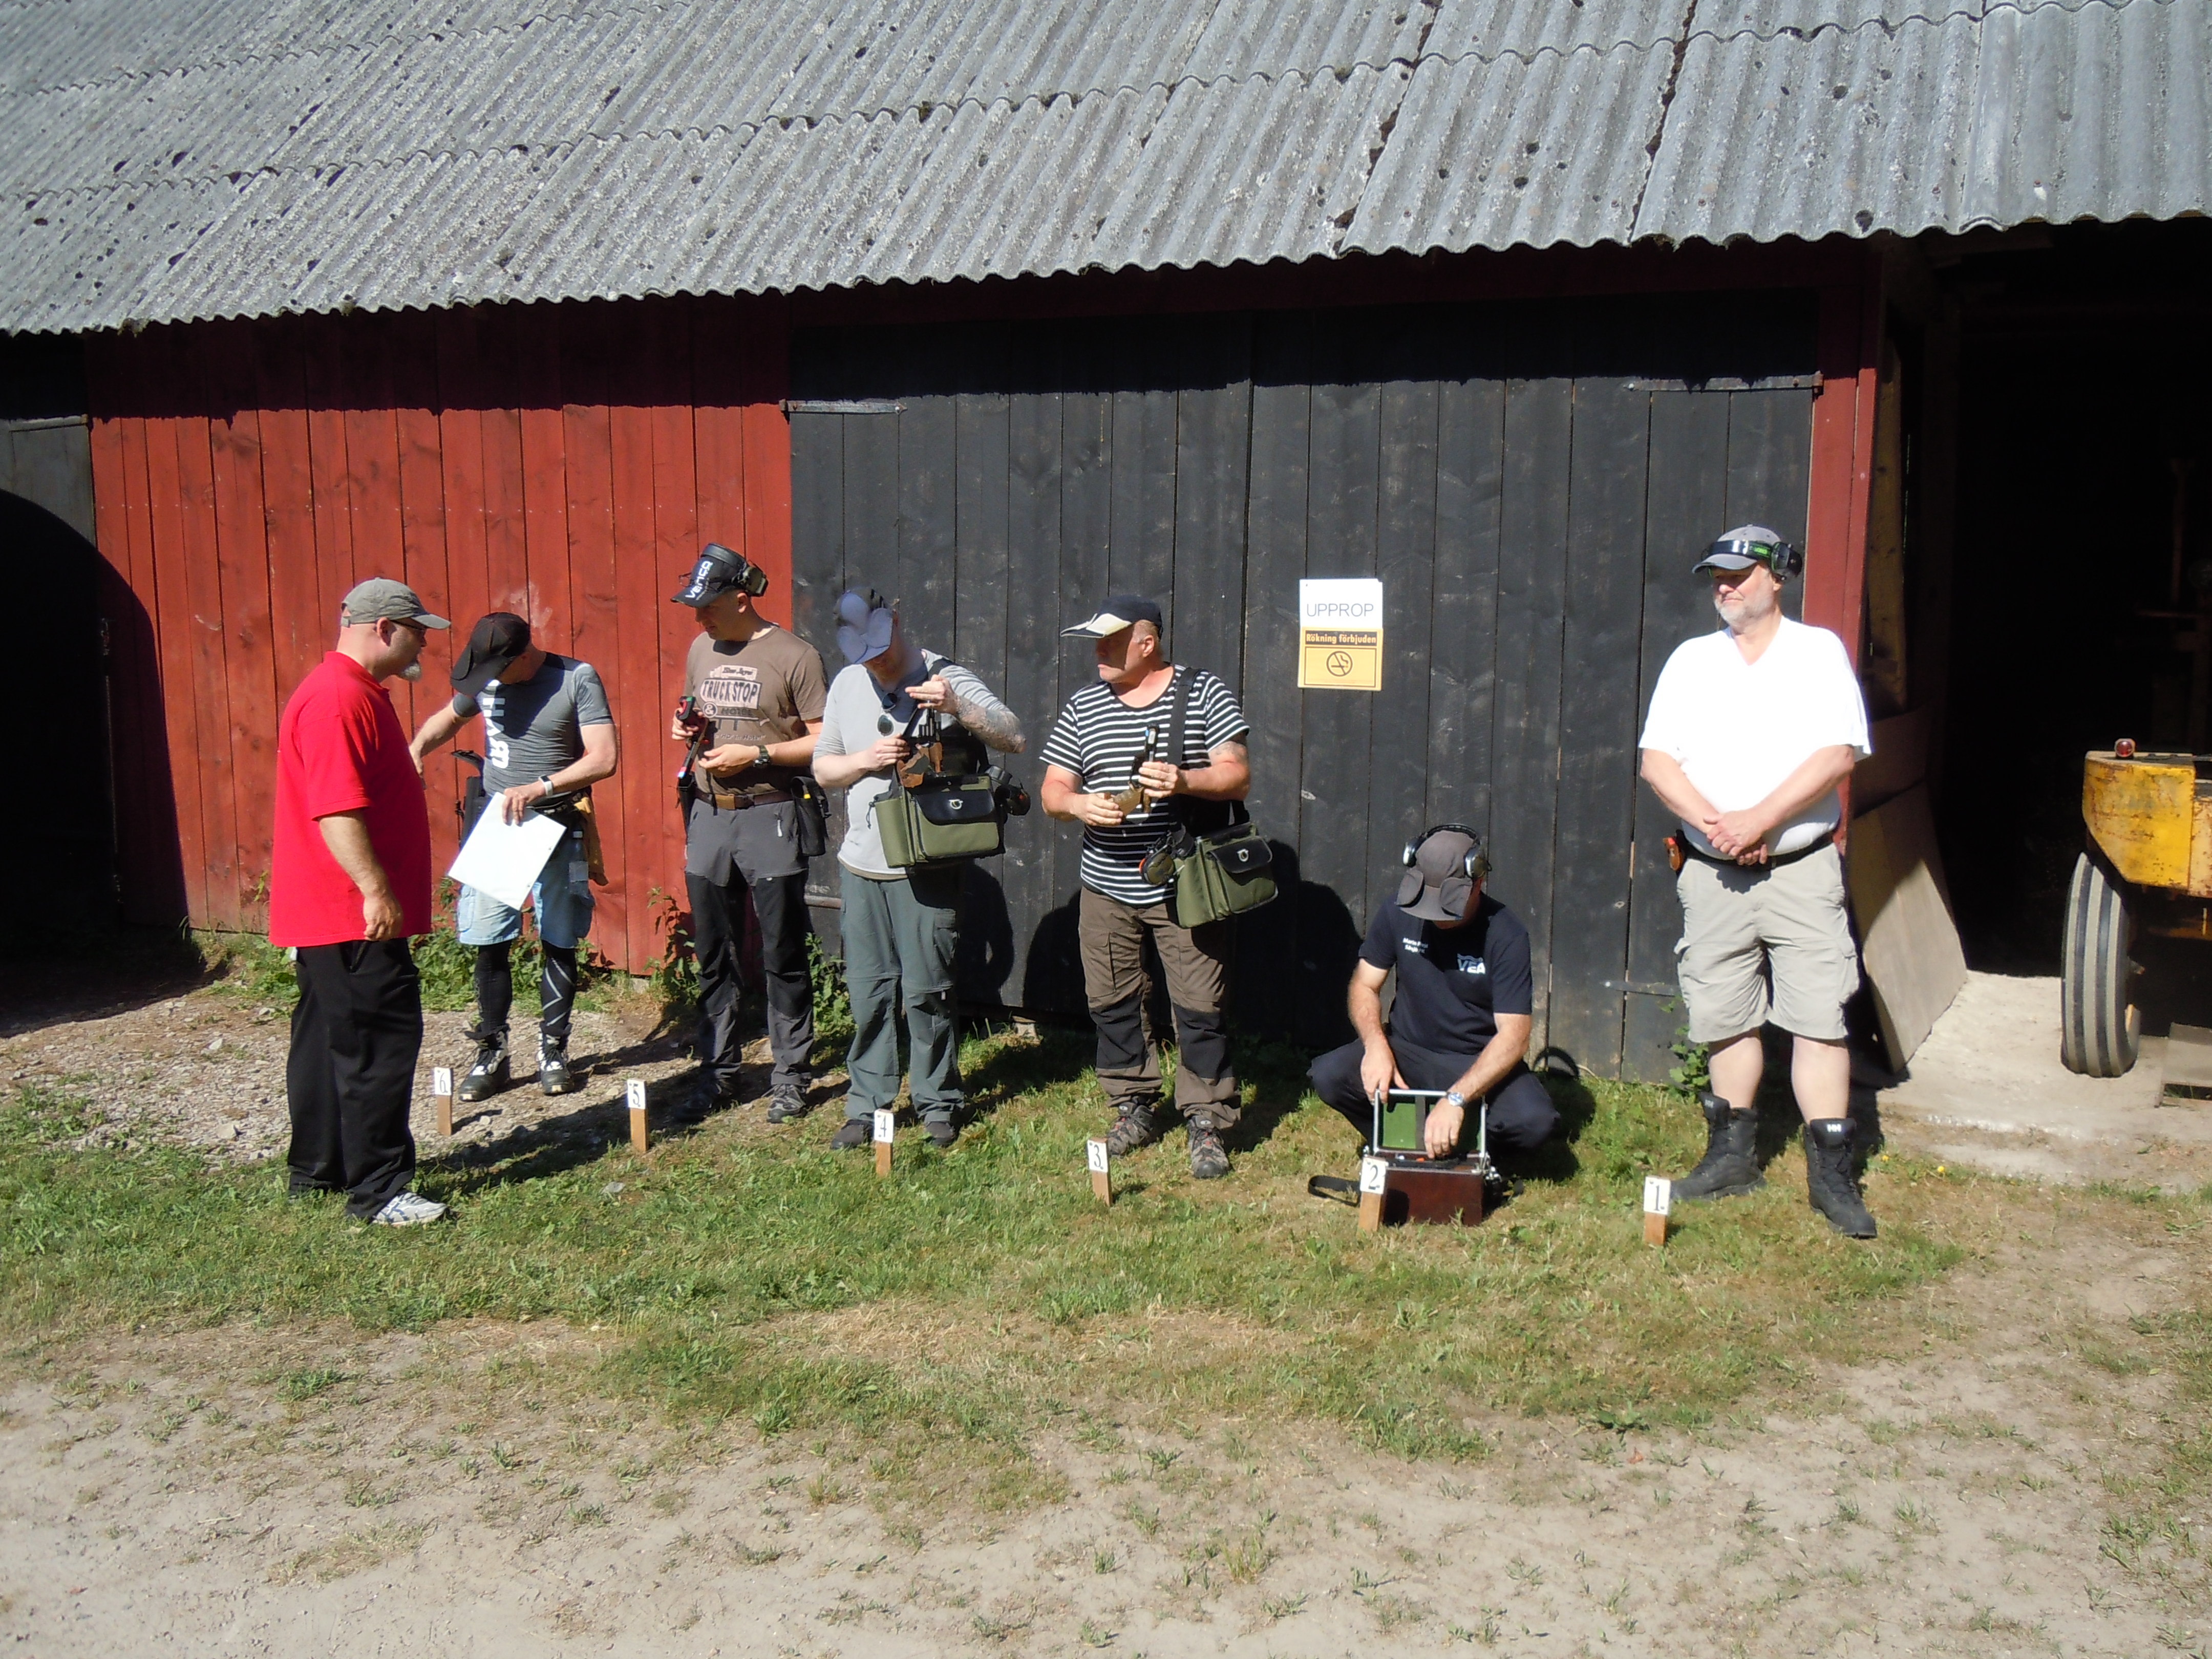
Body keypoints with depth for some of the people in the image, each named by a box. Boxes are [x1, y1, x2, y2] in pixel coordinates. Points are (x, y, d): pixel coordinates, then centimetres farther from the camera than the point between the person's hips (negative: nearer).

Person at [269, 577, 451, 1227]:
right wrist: (376, 890, -26)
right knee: (381, 1040, -7)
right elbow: (336, 810, -26)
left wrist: (378, 890, 27)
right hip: (352, 912, -11)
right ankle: (377, 1191, -2)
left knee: (330, 1037, 17)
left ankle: (317, 1168, 28)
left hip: (330, 912, 11)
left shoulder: (359, 692, 17)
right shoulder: (338, 699, -19)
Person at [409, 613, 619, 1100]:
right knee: (490, 943, 2)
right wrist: (415, 752, 1)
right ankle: (491, 1054, 12)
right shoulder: (484, 680, 3)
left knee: (559, 943, 5)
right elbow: (446, 719, 22)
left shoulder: (578, 679, -11)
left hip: (556, 827, -3)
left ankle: (553, 1050, 18)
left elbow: (604, 758, -17)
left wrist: (539, 787, -24)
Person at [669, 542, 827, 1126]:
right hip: (707, 816, 6)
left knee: (782, 957, 2)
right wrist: (684, 727, 1)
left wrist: (756, 754, -17)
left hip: (769, 819, -6)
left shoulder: (793, 656, -9)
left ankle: (790, 1077, 12)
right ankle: (718, 1073, 22)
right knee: (713, 957, 12)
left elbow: (823, 741, -11)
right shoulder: (701, 650, 11)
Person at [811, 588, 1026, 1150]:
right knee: (868, 991, 10)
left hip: (926, 869, -4)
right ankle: (867, 1104, 19)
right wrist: (867, 759, -7)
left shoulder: (946, 679, -7)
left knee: (927, 990, 2)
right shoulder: (848, 683, 9)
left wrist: (957, 707, -31)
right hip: (860, 867, 5)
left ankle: (938, 1105, 15)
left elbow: (1014, 738, -16)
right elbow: (823, 768, 13)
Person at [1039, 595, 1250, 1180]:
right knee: (1111, 1001, 9)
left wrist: (1185, 780, -26)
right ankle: (1134, 1107, 26)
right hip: (1106, 887, 4)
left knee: (1201, 1006, -3)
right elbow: (1052, 790, 10)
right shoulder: (1083, 706, 9)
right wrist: (1080, 804, -14)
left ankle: (1207, 1123, 8)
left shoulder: (1205, 695, -2)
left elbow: (1237, 777, -6)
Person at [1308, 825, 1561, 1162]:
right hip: (1407, 1049, 2)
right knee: (1329, 1076, -25)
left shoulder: (1506, 936, -18)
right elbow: (1364, 986, 0)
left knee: (1536, 1121, -30)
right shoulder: (1397, 913, -8)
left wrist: (1455, 1099, -37)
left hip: (1480, 1062, -2)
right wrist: (1376, 1045, -23)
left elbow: (1513, 1035, -24)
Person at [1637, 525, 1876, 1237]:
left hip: (1801, 868, -3)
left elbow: (1838, 753, -10)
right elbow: (1657, 761, 2)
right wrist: (1715, 824, -14)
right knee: (1726, 1018, 9)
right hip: (1712, 874, 3)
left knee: (1818, 1017, -6)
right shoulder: (1692, 660, 10)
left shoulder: (1819, 652, 2)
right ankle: (1733, 1153, 23)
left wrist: (1759, 820, -18)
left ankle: (1831, 1172, 0)